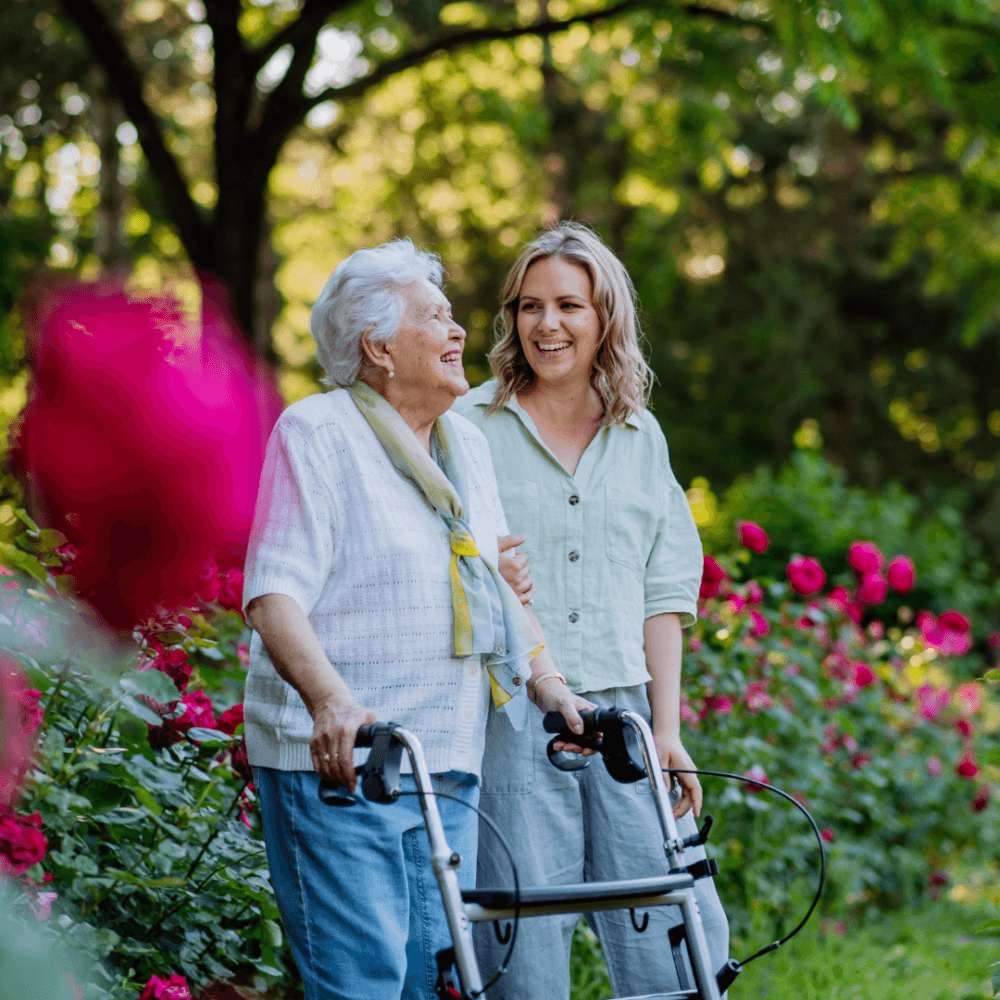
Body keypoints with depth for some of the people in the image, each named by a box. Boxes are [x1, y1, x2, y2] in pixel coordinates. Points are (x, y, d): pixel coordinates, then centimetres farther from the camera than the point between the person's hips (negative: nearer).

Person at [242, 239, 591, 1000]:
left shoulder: (468, 444, 18)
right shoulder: (316, 432, -5)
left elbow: (502, 584, 26)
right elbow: (275, 593, -15)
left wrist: (548, 682, 12)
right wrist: (330, 699, -30)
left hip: (448, 765, 7)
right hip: (338, 758, -7)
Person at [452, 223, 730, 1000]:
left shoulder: (640, 436, 14)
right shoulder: (472, 426, 4)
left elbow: (662, 594, 13)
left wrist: (668, 730, 6)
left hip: (621, 717, 3)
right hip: (511, 720, -3)